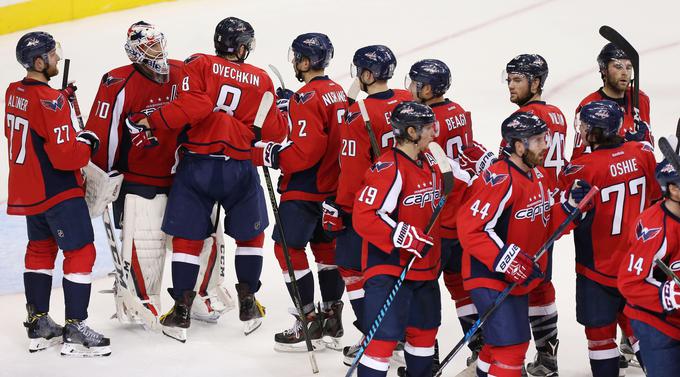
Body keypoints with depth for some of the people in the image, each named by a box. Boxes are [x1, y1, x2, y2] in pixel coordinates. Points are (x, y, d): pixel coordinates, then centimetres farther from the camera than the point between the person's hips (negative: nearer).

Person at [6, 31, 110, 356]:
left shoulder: (14, 93, 4)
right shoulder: (50, 101, -23)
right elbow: (66, 155, -25)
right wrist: (88, 144, -7)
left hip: (28, 190, 9)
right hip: (58, 192, -9)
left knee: (40, 249, 18)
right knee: (81, 252, -3)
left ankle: (38, 325, 23)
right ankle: (75, 331, -3)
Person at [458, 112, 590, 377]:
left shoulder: (540, 177, 7)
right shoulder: (500, 180, -23)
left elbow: (547, 227, 11)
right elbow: (469, 229, -27)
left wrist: (570, 205, -6)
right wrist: (507, 261, -29)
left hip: (519, 280, 9)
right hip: (490, 279, -9)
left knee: (500, 345, 22)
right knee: (511, 346, -11)